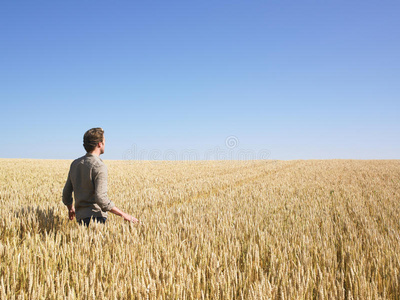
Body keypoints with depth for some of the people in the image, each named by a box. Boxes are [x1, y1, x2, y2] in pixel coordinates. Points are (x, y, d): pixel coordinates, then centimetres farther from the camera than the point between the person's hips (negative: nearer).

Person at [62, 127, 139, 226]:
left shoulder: (75, 163, 11)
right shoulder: (99, 166, -13)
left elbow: (66, 192, 18)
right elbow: (101, 198, -22)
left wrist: (70, 208, 37)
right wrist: (123, 215, -17)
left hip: (80, 216, 8)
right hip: (96, 216, -8)